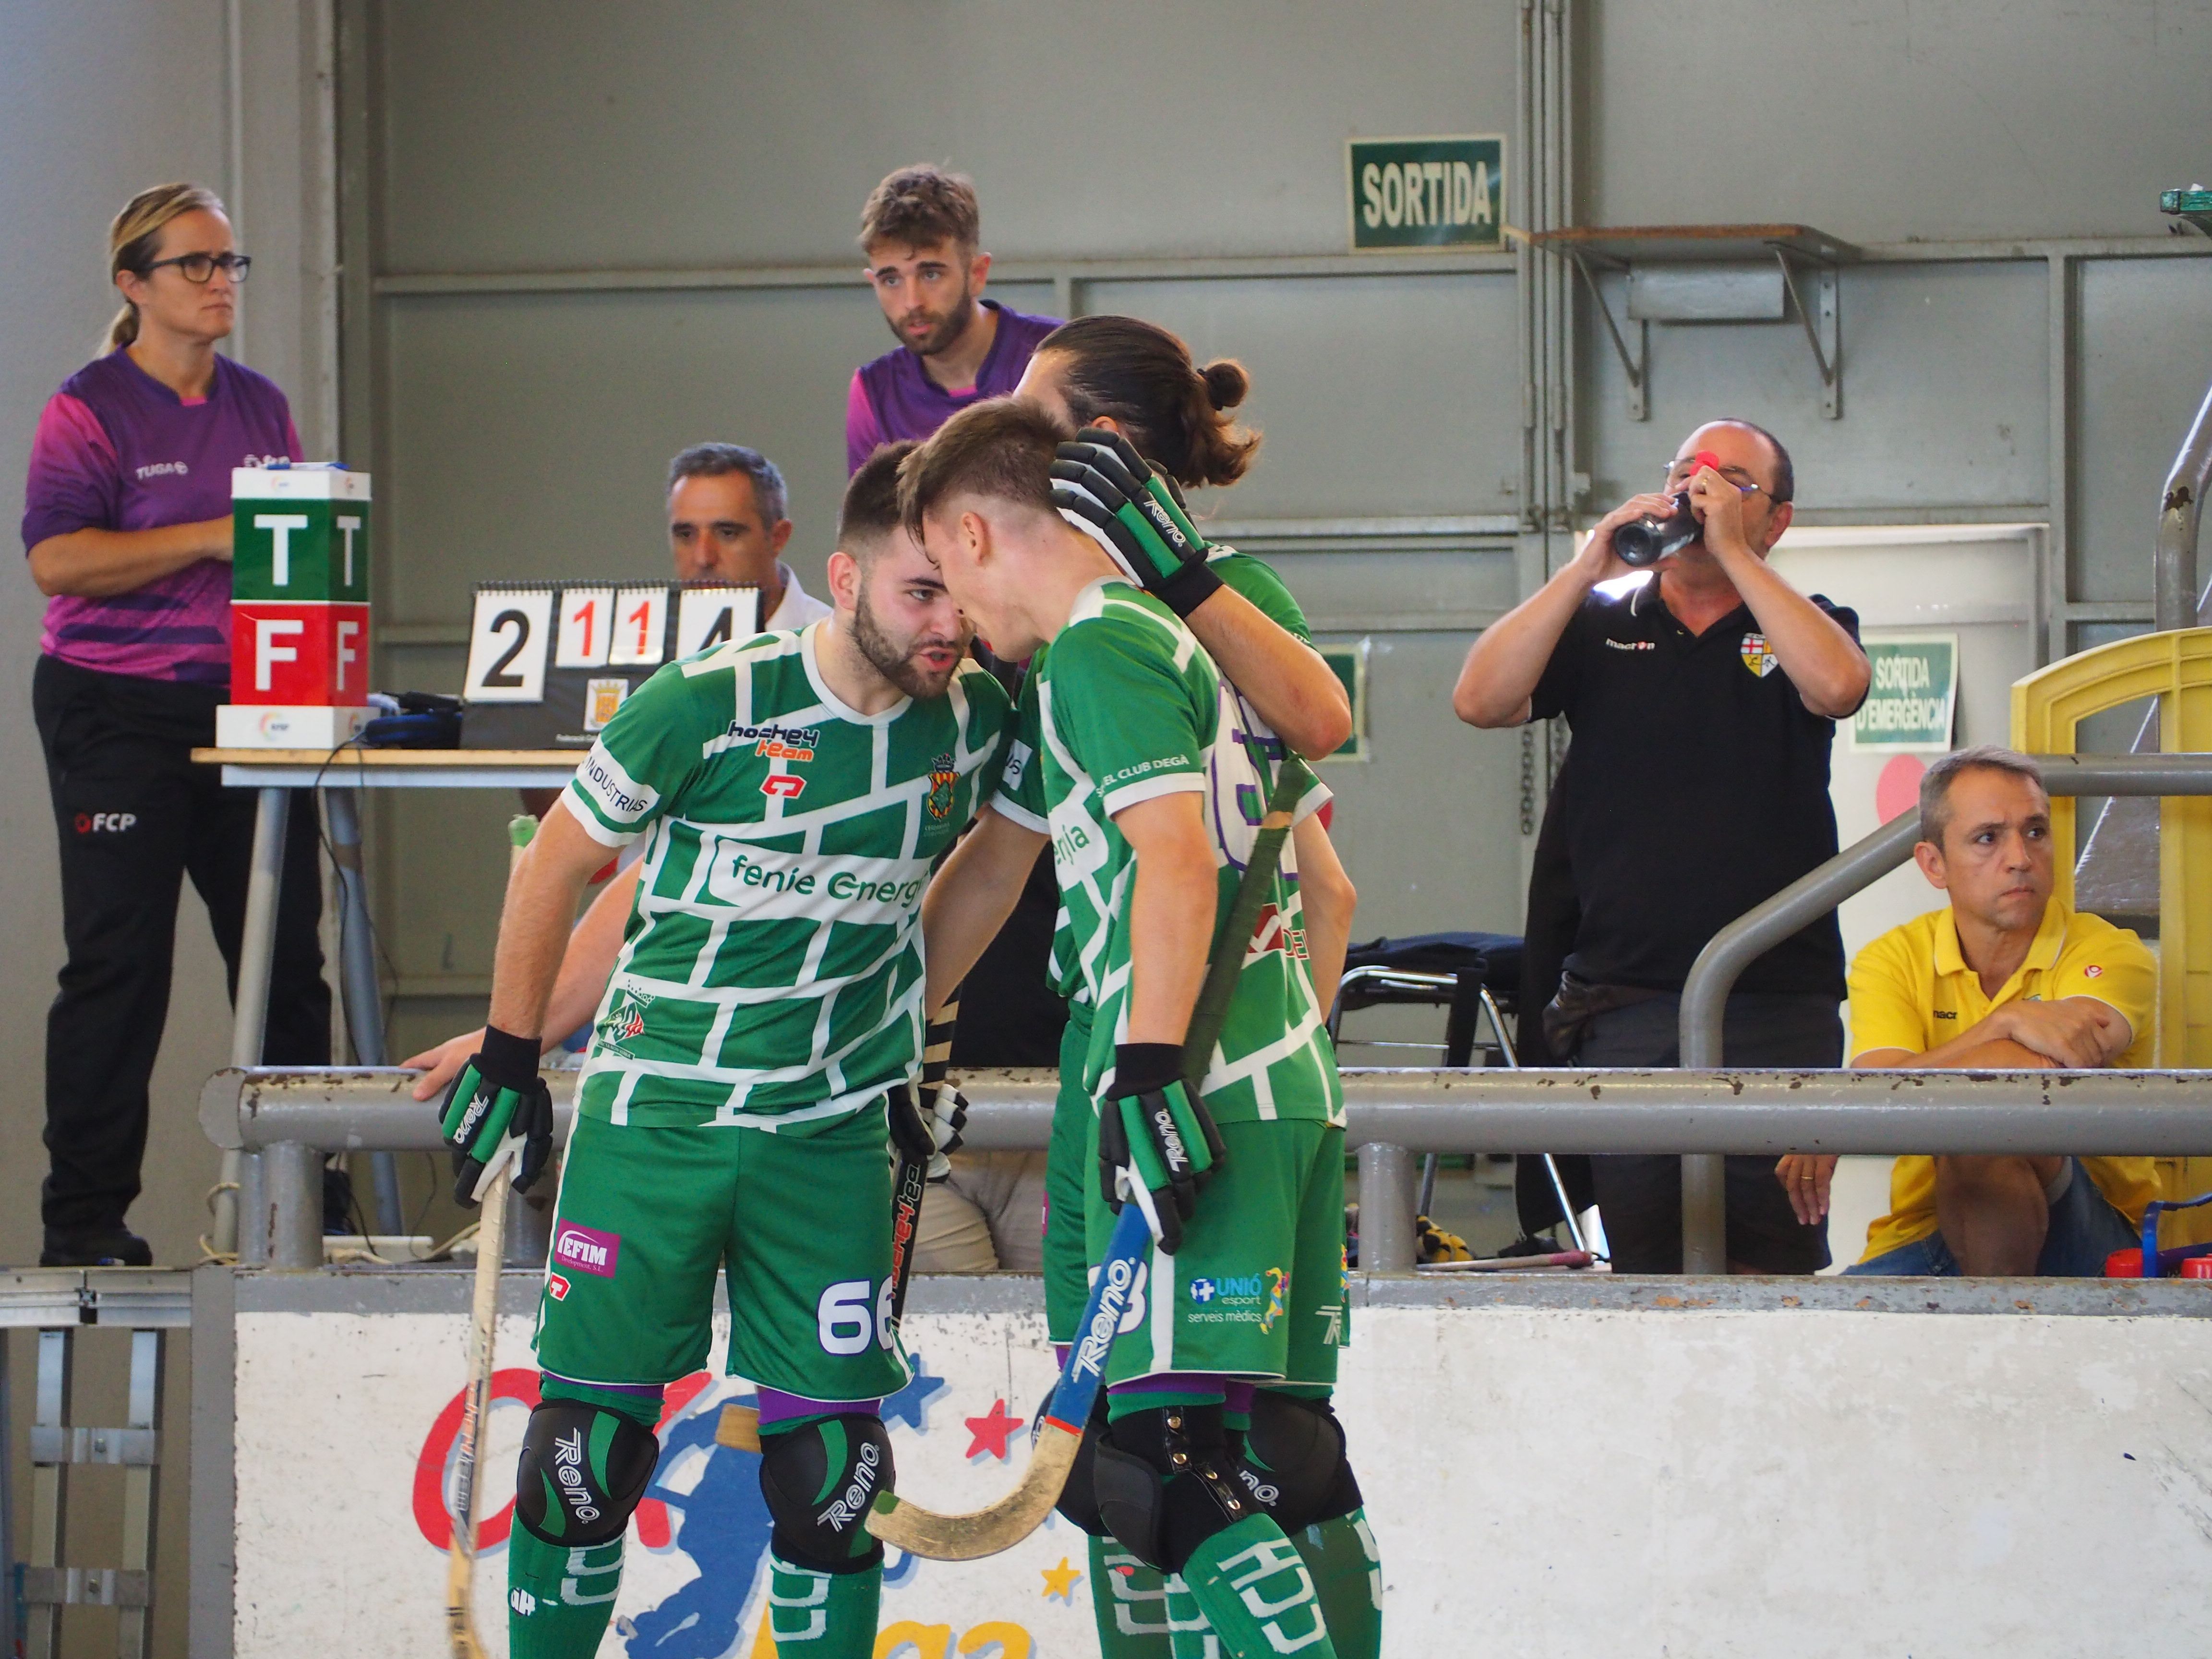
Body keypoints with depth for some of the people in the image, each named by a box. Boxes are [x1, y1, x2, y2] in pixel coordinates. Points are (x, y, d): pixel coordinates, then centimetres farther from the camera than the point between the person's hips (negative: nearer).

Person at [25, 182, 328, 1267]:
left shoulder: (262, 407, 15)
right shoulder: (90, 409, -4)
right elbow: (57, 559, -15)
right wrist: (211, 538, -18)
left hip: (251, 707, 6)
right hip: (118, 716, -6)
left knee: (286, 953, 4)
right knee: (119, 964, -5)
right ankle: (84, 1217, 1)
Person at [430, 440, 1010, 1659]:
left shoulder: (973, 722, -2)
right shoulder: (711, 705, -14)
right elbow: (555, 868, -3)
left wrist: (899, 1076, 13)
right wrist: (508, 1060, 3)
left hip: (831, 1141, 3)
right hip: (654, 1113, -3)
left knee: (831, 1453, 0)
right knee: (593, 1433, 1)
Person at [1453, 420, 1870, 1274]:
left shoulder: (1806, 626, 12)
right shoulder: (1600, 625, 14)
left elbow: (1836, 685, -13)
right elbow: (1480, 700, -2)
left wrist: (1732, 551, -11)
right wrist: (1587, 569, -7)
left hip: (1778, 1006, -1)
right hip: (1628, 1004, 1)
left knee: (1778, 1266, -3)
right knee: (1643, 1266, 2)